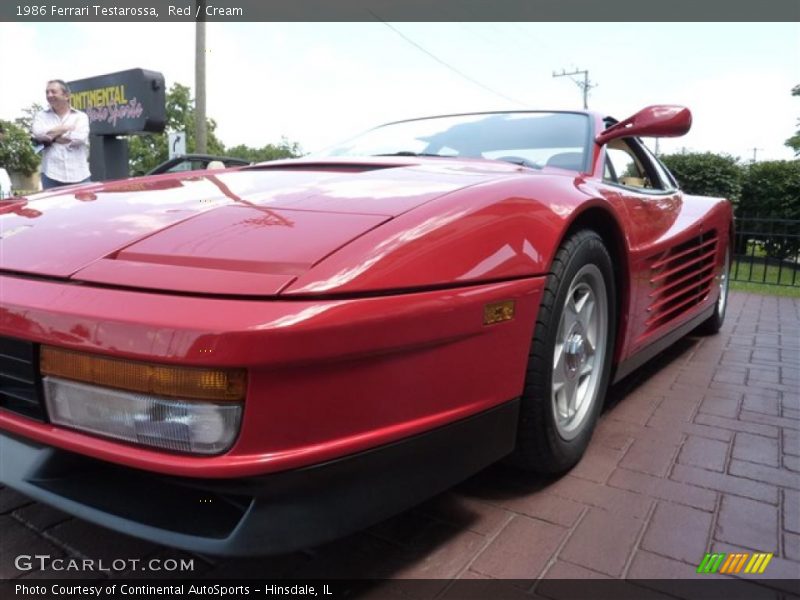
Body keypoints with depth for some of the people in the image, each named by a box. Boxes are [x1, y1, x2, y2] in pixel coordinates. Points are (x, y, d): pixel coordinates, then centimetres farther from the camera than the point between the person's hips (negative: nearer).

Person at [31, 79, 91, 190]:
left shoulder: (81, 116, 9)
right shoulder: (41, 115, 14)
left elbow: (80, 137, -10)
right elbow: (38, 133, -7)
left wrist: (51, 136, -2)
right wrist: (66, 128, -3)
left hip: (79, 175, -1)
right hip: (52, 175, 1)